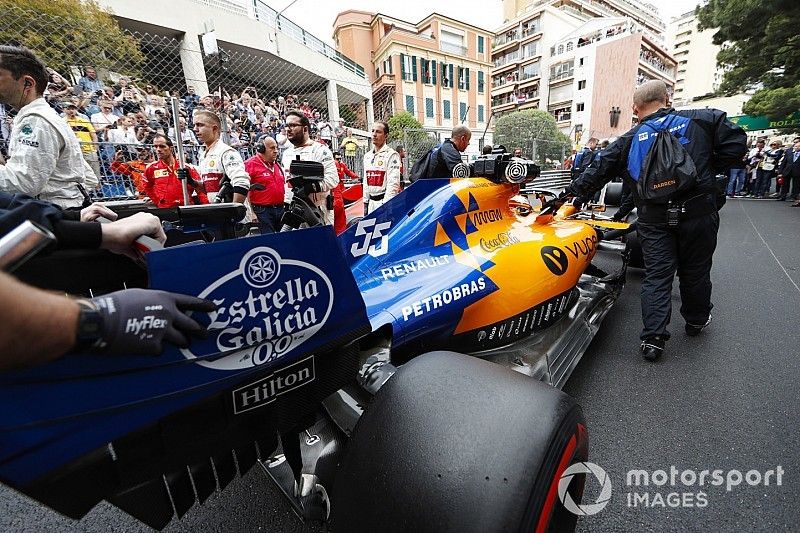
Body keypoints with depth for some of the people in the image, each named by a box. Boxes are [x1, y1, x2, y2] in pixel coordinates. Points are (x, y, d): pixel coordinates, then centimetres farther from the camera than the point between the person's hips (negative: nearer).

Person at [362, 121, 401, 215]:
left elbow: (393, 183, -15)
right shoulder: (367, 156, 15)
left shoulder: (391, 155, -8)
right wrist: (365, 203, 15)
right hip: (371, 202, 7)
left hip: (385, 201, -7)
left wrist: (385, 205, -19)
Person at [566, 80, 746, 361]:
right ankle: (696, 320, 39)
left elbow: (598, 171, 4)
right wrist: (709, 171, 9)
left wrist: (572, 190, 14)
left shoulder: (628, 141, 4)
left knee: (656, 275, 5)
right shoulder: (702, 120, 4)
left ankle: (652, 339, 2)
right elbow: (736, 144, -3)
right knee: (695, 271, 17)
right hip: (698, 214, 1)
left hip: (654, 220, 0)